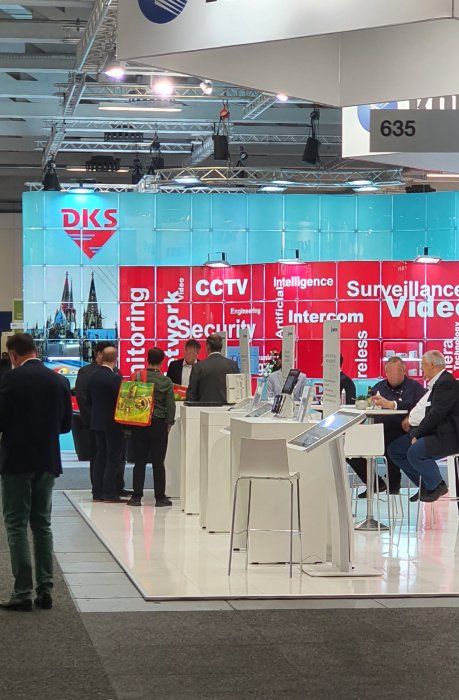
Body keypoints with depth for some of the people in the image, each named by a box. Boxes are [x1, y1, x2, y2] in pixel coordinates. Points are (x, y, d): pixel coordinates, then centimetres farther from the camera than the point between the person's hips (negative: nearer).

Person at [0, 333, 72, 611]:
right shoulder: (60, 381, 3)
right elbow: (66, 424, 8)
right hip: (48, 461, 5)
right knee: (42, 524, 13)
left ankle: (23, 592, -3)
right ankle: (45, 590, 12)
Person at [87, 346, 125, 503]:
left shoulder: (93, 377, 4)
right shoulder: (115, 378, -17)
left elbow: (89, 400, 11)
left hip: (96, 422, 7)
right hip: (113, 423, -7)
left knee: (100, 456, 13)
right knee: (113, 458, -1)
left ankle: (97, 492, 13)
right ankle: (109, 493, -3)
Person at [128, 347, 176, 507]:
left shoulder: (137, 377, -4)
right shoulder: (166, 381, -6)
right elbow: (171, 404, -4)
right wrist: (169, 423, 6)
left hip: (139, 423, 1)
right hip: (159, 424, -1)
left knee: (139, 462, 7)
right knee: (158, 463, 3)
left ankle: (137, 496, 7)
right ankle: (160, 497, 5)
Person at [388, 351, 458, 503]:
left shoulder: (446, 383, -15)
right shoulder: (437, 383, 18)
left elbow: (436, 414, -22)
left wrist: (417, 434, -17)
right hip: (433, 433, 11)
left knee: (414, 453, -32)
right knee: (394, 449, 5)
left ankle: (437, 486, -9)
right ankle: (425, 485, 8)